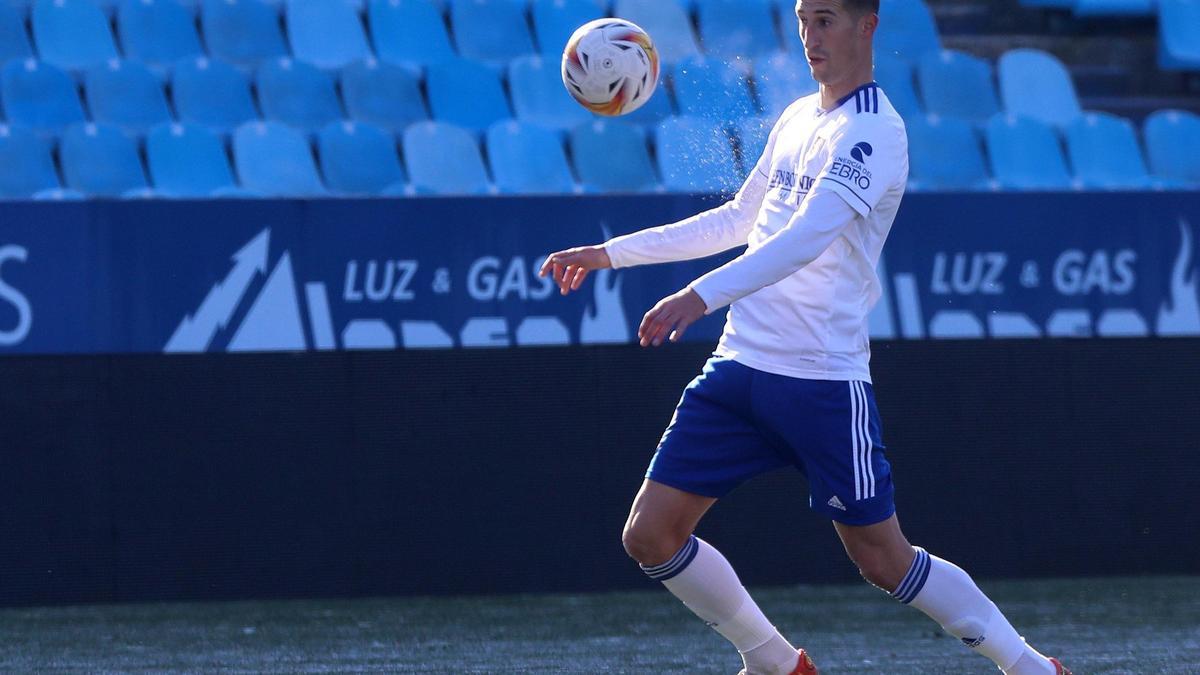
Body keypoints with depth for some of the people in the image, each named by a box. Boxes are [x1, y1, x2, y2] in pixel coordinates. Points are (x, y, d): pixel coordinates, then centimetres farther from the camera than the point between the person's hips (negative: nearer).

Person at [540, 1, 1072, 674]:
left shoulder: (874, 132, -13)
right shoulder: (796, 120, 13)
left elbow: (806, 237, -28)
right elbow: (739, 221, 26)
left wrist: (702, 295, -40)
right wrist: (611, 253, 24)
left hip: (825, 382, -7)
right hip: (741, 366, 7)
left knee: (884, 560, -2)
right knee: (651, 535, 1)